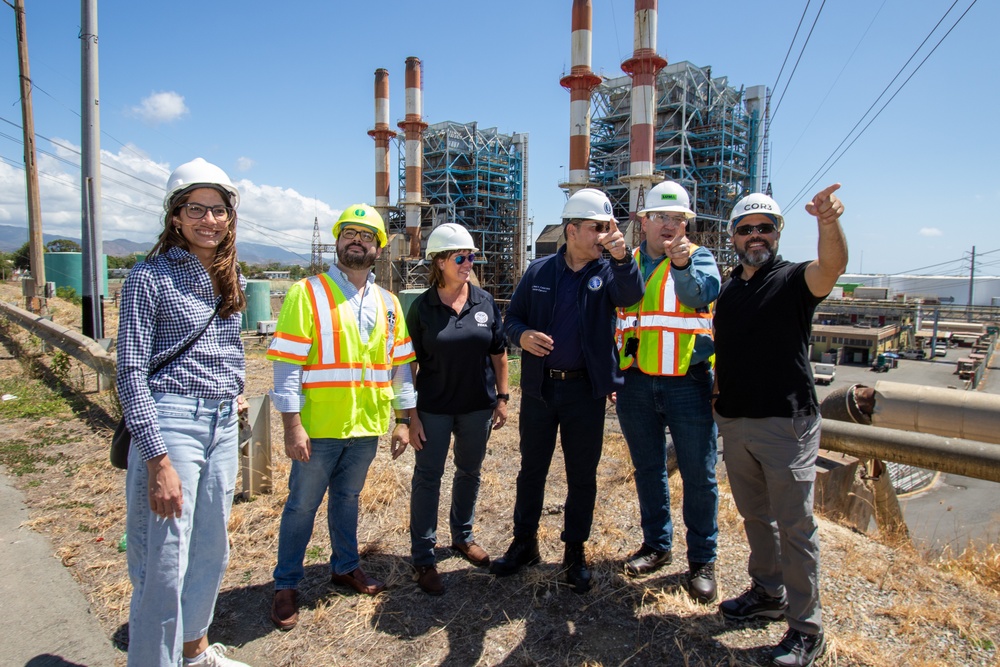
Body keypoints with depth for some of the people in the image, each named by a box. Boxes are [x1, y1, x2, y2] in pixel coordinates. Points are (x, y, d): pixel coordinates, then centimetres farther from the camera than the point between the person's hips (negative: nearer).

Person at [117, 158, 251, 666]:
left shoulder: (231, 278, 10)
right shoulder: (149, 277, -9)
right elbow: (131, 371, -13)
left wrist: (234, 389, 15)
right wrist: (158, 460, -18)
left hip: (223, 425, 7)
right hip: (171, 423, -6)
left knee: (210, 553, 19)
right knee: (164, 566, 0)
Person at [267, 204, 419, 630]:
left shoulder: (388, 303, 8)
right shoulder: (307, 293, -7)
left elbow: (400, 365, 11)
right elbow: (286, 363, -11)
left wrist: (405, 419, 8)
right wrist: (292, 425, -16)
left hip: (367, 424, 4)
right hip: (319, 426, -4)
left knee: (347, 497, 20)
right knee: (302, 504, 9)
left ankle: (345, 567, 38)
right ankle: (286, 586, 27)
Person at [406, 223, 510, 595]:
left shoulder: (485, 302, -1)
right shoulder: (422, 307, -7)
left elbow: (499, 353, 6)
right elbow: (411, 362, -4)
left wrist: (502, 397, 4)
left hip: (477, 406, 3)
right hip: (434, 408, -3)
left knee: (470, 472, 17)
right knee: (427, 477, 5)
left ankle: (462, 537, 39)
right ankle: (423, 557, 19)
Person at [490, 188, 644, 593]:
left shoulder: (607, 272, -2)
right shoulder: (539, 271, 1)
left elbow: (631, 295, -23)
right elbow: (512, 318, 5)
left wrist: (622, 258, -42)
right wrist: (522, 335, -17)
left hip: (586, 389, -1)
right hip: (539, 387, 1)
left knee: (582, 475, 10)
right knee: (532, 469, 13)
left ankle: (575, 552, 29)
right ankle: (524, 543, 31)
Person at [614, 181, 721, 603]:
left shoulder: (698, 258, -1)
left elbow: (703, 293, -23)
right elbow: (612, 316, 15)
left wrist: (682, 264, -43)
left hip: (688, 384, -3)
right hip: (636, 383, 4)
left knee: (698, 476, 5)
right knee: (648, 470, 16)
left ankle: (702, 561, 23)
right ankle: (657, 545, 34)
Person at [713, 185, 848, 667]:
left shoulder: (793, 280, -5)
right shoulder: (728, 291, 12)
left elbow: (831, 267, -29)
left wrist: (829, 223, -48)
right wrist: (719, 406, 11)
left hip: (786, 423, -6)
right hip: (734, 423, 6)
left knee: (794, 526, 2)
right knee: (755, 515, 18)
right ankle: (767, 594, 36)